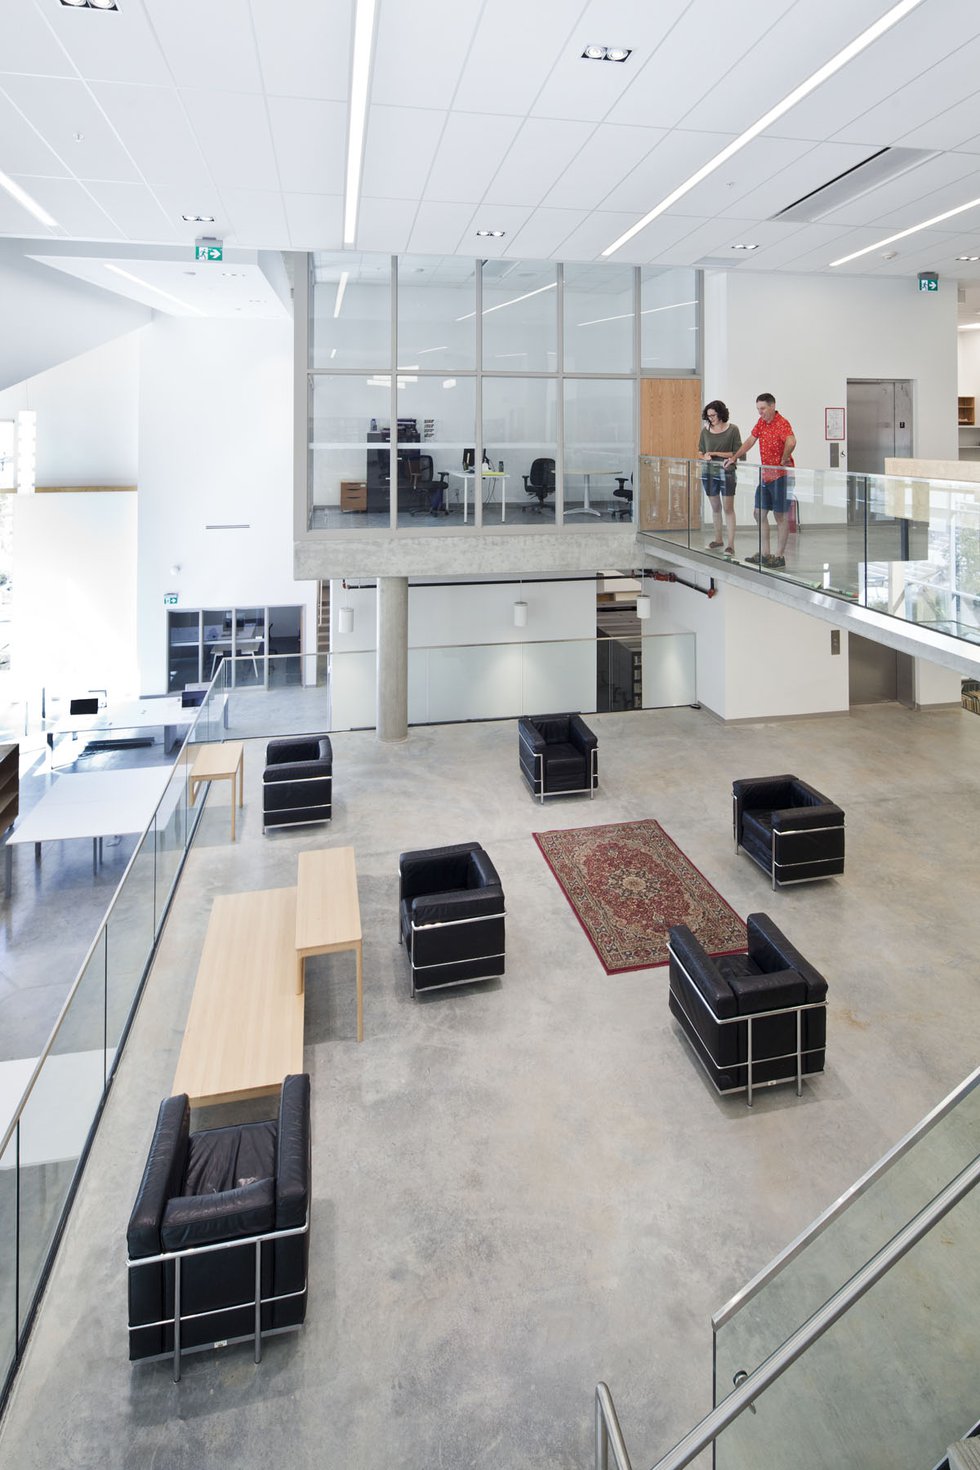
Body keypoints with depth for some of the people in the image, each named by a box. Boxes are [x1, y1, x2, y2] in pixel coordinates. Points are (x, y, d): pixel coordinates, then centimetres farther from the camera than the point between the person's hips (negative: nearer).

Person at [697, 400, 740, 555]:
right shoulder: (705, 430, 5)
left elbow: (736, 453, -7)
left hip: (726, 473, -4)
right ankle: (718, 540, 25)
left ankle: (730, 544, -6)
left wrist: (714, 453, -13)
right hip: (709, 472, 4)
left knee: (728, 508, -5)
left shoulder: (732, 429, -5)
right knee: (715, 507, 13)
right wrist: (704, 457, -11)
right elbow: (700, 452, 13)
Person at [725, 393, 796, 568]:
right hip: (765, 475, 9)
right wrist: (733, 458, 13)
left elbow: (791, 442, -36)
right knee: (760, 514, 10)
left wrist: (784, 461, -25)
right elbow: (750, 442, 18)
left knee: (781, 517, -1)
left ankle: (780, 557, 5)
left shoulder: (782, 423, -18)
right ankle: (764, 554, 17)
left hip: (780, 476, -9)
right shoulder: (761, 422, 9)